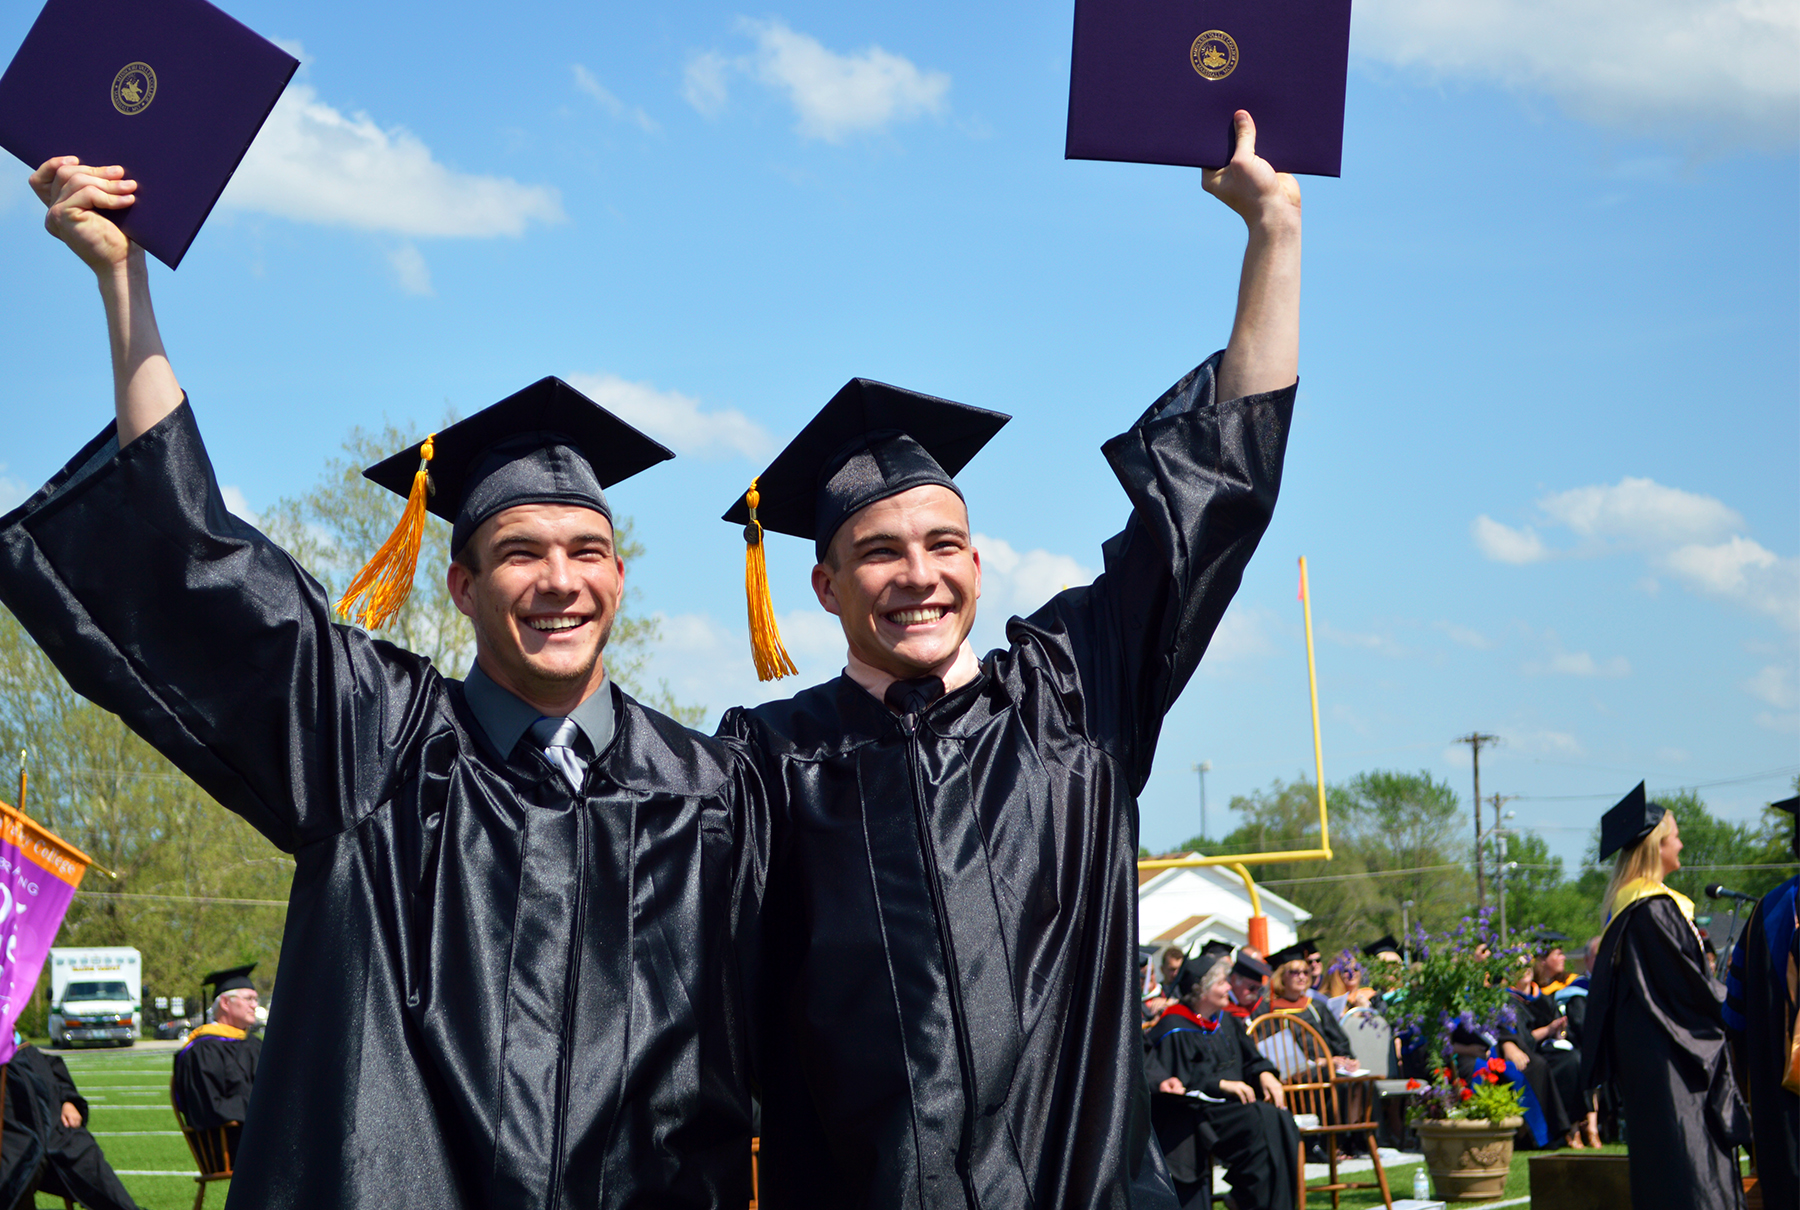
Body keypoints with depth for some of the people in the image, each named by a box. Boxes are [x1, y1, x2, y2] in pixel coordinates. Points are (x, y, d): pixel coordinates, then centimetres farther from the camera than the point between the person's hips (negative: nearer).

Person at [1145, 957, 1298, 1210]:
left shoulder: (1226, 1021, 15)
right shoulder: (1174, 1029, -8)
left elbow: (1251, 1059, 20)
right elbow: (1177, 1083, -14)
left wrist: (1264, 1074, -3)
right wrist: (1221, 1085, -20)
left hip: (1232, 1105, 7)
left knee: (1281, 1118, -21)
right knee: (1263, 1120, -30)